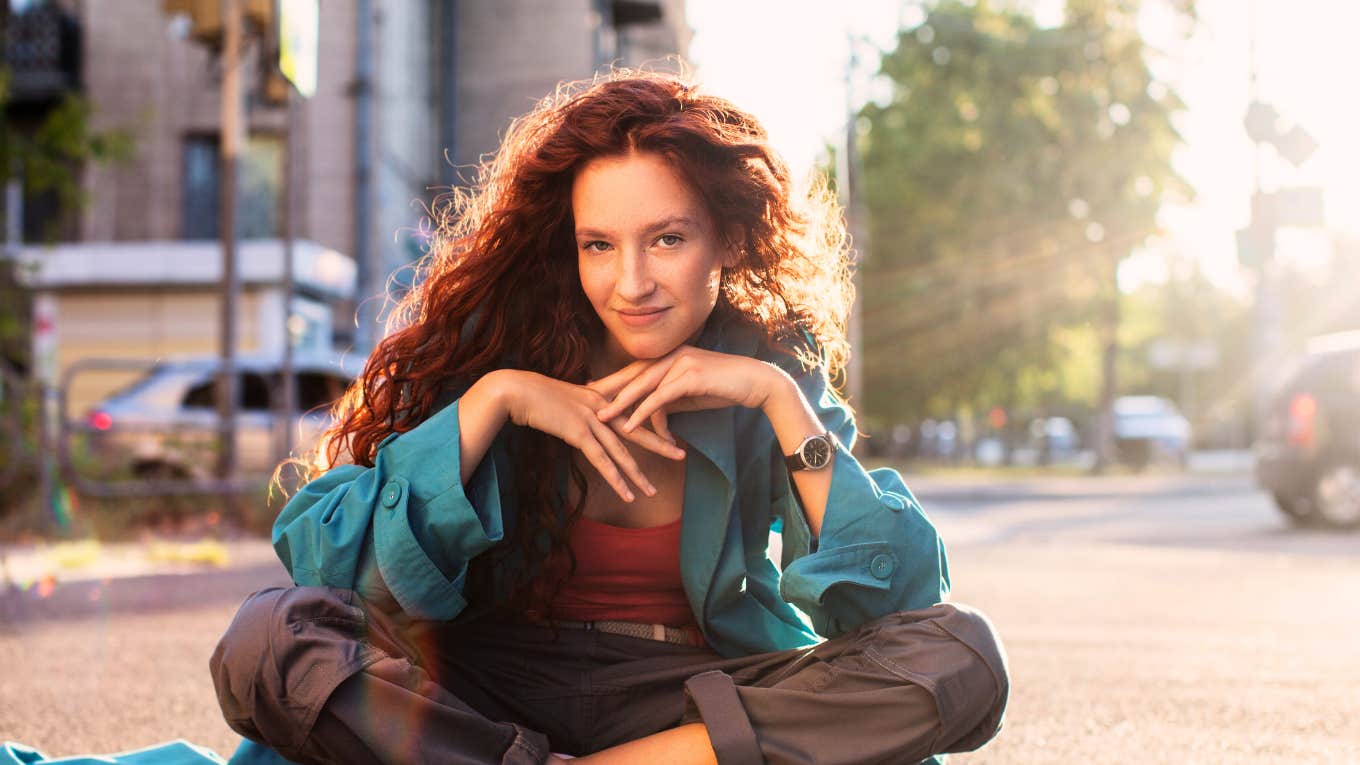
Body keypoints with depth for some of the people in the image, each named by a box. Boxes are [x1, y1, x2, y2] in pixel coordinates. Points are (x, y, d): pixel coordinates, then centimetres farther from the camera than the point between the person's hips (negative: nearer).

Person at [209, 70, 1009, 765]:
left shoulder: (777, 366, -1)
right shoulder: (494, 341, -6)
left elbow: (899, 599, -12)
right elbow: (318, 557, -14)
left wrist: (779, 398, -17)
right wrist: (490, 400, -22)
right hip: (491, 697, -1)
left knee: (963, 656, -23)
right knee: (266, 639, -27)